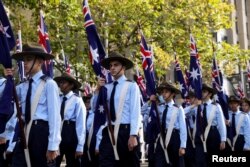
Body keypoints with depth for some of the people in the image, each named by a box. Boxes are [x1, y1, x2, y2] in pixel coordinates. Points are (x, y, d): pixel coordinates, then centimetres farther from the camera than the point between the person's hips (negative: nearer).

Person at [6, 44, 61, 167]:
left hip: (42, 132, -5)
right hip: (25, 133, 6)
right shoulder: (22, 86, 11)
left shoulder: (49, 84, -6)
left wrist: (53, 145, -14)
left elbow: (54, 115, -10)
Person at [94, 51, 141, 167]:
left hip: (125, 131, -3)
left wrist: (133, 135, -13)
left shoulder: (131, 86, -2)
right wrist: (98, 89, -1)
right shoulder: (107, 87, 10)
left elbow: (135, 111, -7)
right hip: (109, 132, 3)